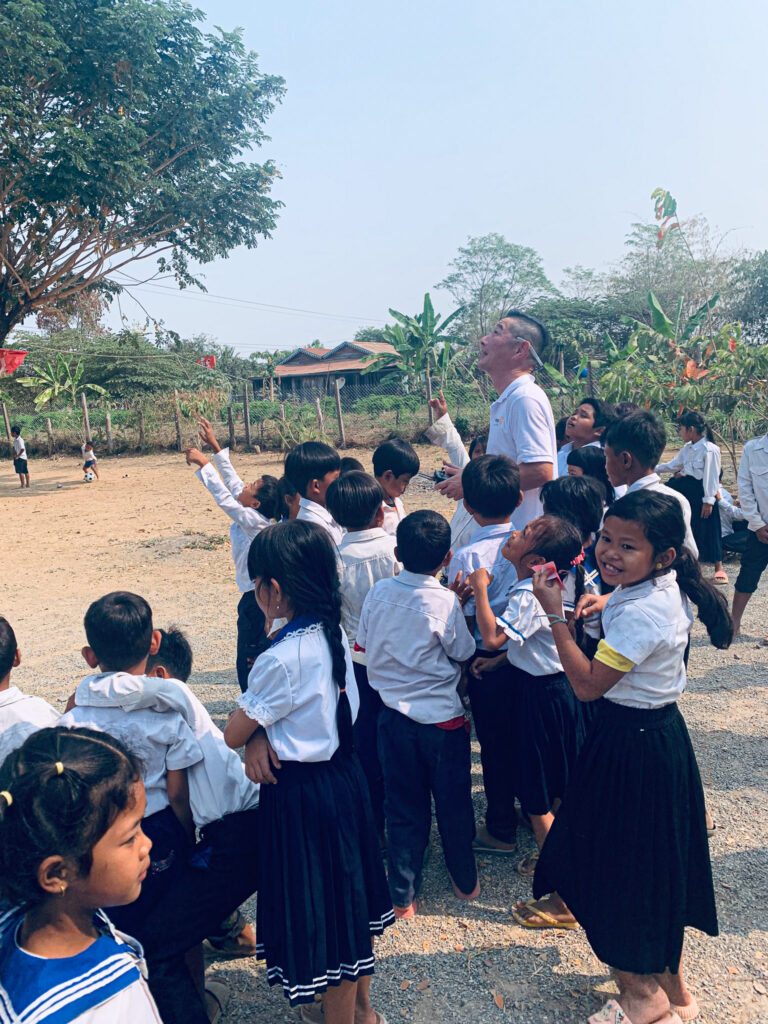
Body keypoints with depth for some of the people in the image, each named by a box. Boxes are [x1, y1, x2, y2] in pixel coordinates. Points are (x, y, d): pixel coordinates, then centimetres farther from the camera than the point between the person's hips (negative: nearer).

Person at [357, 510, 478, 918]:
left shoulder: (378, 592, -7)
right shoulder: (445, 602, -17)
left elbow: (363, 642, 5)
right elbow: (464, 652, -5)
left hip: (393, 713, 3)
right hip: (442, 716, -3)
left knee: (403, 807, 14)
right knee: (453, 802, 17)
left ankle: (403, 896, 23)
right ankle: (465, 881, 35)